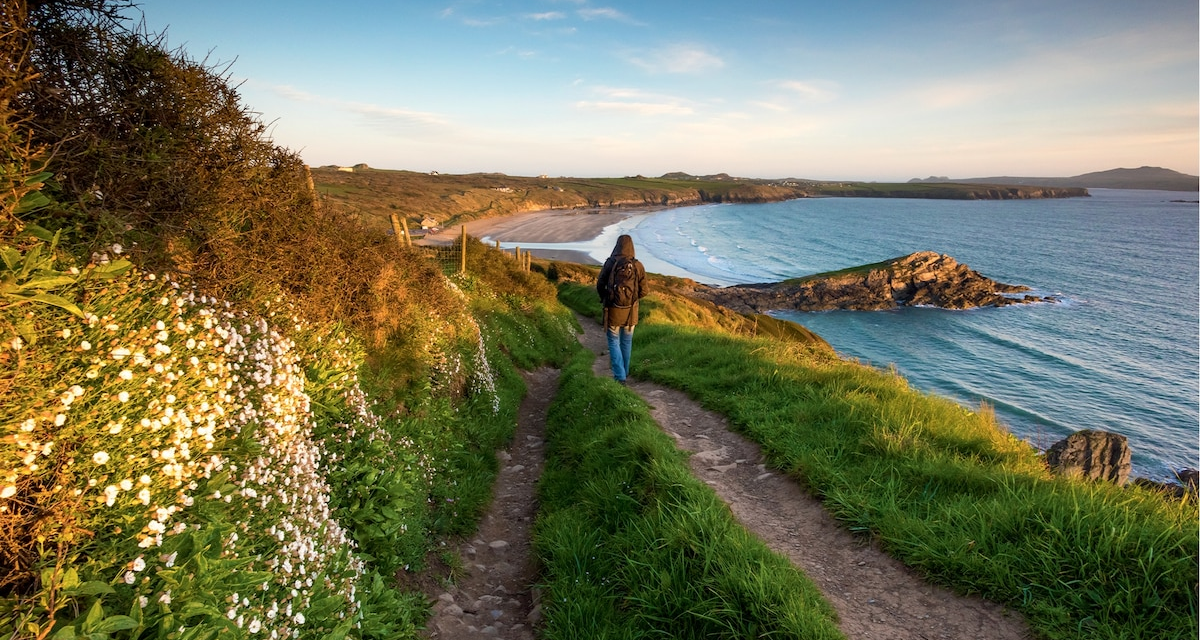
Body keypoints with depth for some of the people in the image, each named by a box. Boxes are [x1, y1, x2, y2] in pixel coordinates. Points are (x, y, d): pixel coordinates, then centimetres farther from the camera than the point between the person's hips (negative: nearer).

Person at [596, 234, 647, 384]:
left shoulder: (610, 263, -10)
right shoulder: (638, 266, -7)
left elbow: (600, 285, -4)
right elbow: (643, 291, -3)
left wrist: (604, 298, 16)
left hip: (613, 310, -2)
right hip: (630, 311, 2)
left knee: (614, 342, 8)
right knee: (627, 342, 19)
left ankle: (620, 377, -2)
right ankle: (624, 372, 32)